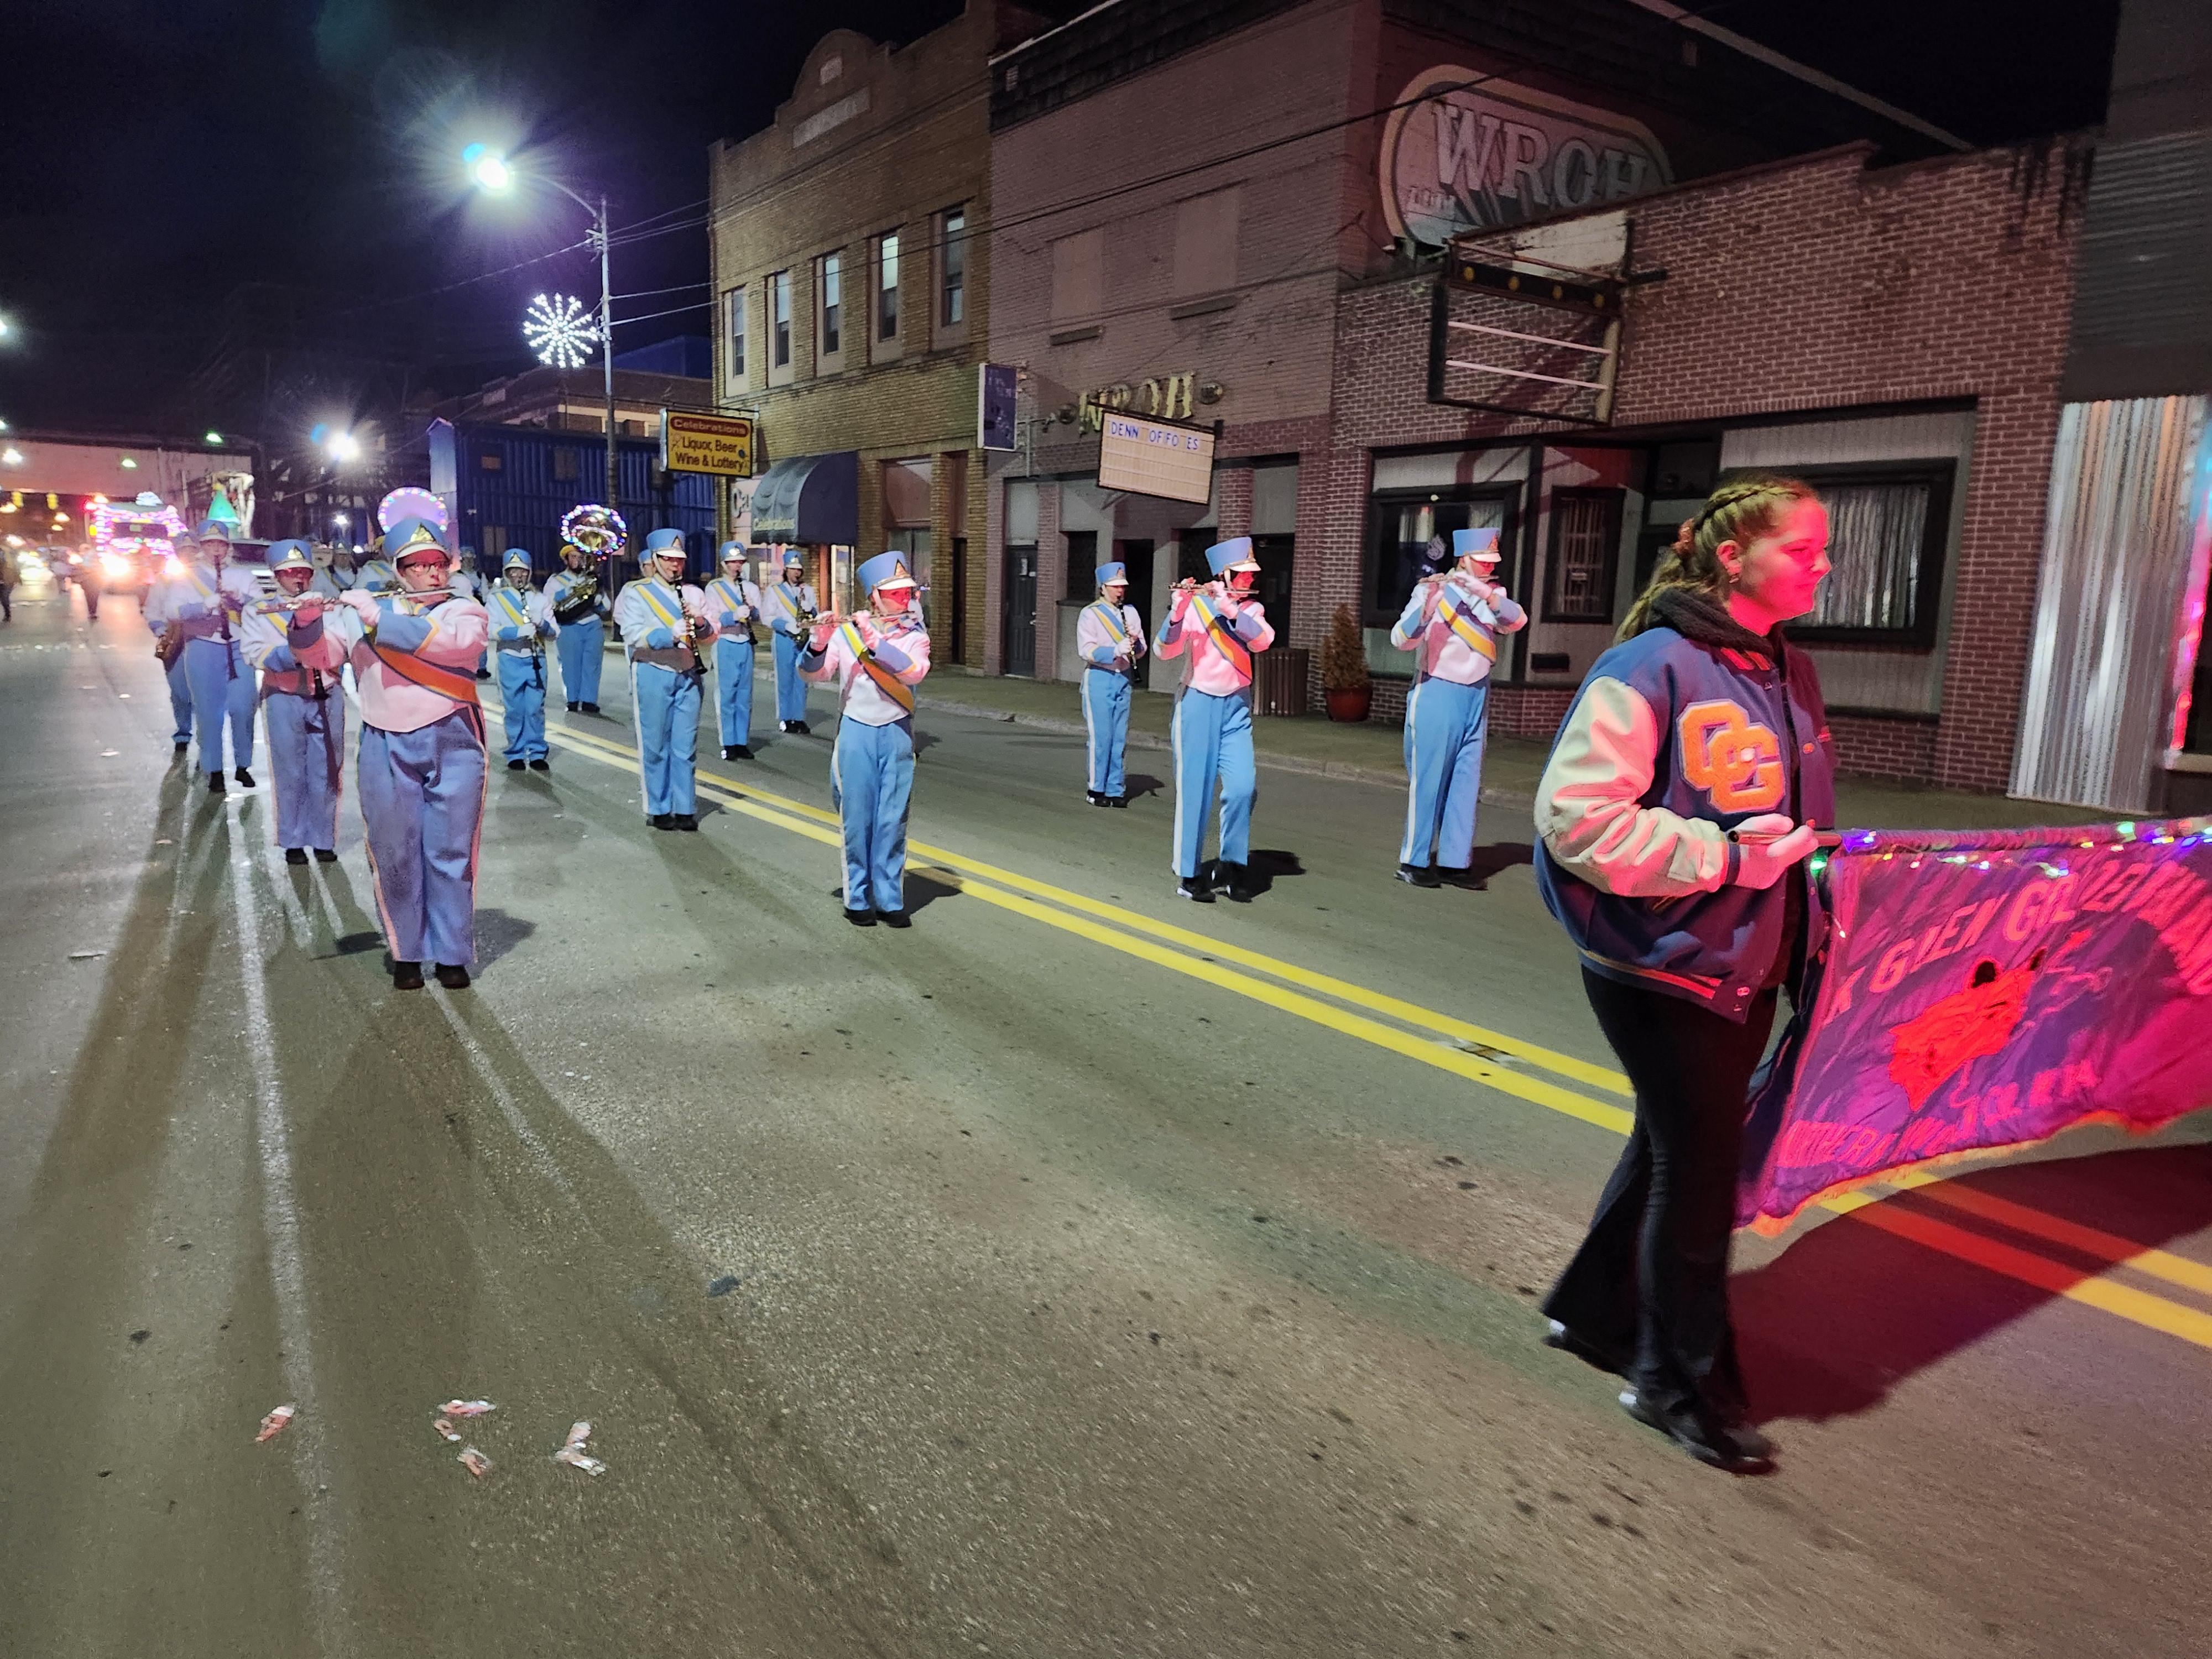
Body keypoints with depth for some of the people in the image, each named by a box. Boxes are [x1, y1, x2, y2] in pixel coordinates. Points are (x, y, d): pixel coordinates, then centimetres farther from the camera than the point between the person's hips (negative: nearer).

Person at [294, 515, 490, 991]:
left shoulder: (465, 610, 5)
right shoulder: (361, 611, 11)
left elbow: (454, 643, -16)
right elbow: (319, 655, 7)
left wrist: (380, 619, -18)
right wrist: (307, 624, -14)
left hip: (452, 743, -1)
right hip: (387, 748, 1)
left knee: (452, 855, 2)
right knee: (396, 856, 5)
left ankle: (452, 955, 11)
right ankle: (406, 953, 18)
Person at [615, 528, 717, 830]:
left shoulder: (693, 593, 13)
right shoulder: (636, 593, 1)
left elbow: (710, 635, 12)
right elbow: (631, 635, -11)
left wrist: (700, 622, -11)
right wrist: (670, 635, -25)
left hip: (688, 675, 3)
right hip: (654, 675, -3)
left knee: (686, 746, 4)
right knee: (656, 746, 3)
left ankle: (686, 809, 12)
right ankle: (659, 810, 12)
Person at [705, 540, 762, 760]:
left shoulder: (751, 588, 15)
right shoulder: (714, 588, 2)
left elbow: (759, 617, 9)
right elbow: (710, 618, -9)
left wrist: (752, 610, -13)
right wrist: (734, 615, -23)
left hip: (746, 645, 4)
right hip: (725, 645, -4)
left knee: (745, 696, 7)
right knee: (727, 695, -3)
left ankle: (742, 742, 13)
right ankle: (729, 745, 2)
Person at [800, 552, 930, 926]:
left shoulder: (915, 635, 3)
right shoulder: (845, 631, -1)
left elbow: (914, 671, -17)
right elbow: (815, 673, -7)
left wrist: (874, 640, -26)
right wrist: (818, 643, -27)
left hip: (896, 734, 1)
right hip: (856, 732, -1)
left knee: (893, 821, 3)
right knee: (857, 818, 3)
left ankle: (891, 900, 12)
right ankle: (857, 899, 14)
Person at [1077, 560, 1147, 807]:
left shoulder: (1130, 612, 13)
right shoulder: (1090, 614, -2)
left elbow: (1141, 650, 12)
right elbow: (1086, 651, -12)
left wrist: (1135, 644, -11)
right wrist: (1116, 649, -25)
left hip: (1124, 678, 4)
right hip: (1099, 678, -4)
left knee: (1120, 737, 5)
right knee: (1100, 736, -5)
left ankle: (1115, 789, 12)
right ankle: (1095, 789, 5)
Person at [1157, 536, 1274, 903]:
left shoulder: (1252, 609, 6)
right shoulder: (1195, 605, -6)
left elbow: (1262, 641, -15)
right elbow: (1166, 650, -17)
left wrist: (1229, 608, -28)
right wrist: (1178, 610, -34)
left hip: (1236, 707, 3)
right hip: (1198, 703, -3)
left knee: (1243, 786, -8)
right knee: (1195, 788, -3)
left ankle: (1230, 866, 9)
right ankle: (1188, 876, 6)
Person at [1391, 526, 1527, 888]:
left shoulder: (1493, 593, 7)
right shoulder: (1432, 590, -10)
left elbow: (1517, 620, -13)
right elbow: (1402, 640, -23)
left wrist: (1484, 593, -28)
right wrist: (1428, 602, -37)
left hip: (1476, 697, 6)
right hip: (1437, 695, -5)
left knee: (1467, 784, 4)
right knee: (1428, 779, -5)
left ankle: (1456, 862, 9)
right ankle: (1412, 861, 2)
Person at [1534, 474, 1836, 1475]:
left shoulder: (1789, 673, 9)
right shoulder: (1654, 668, -18)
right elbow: (1577, 818, -24)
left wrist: (1815, 939, 11)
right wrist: (1727, 860, -23)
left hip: (1747, 968, 8)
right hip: (1663, 968, -8)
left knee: (1679, 1150, 19)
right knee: (1698, 1167, 3)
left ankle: (1592, 1310, 39)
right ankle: (1681, 1383, 24)